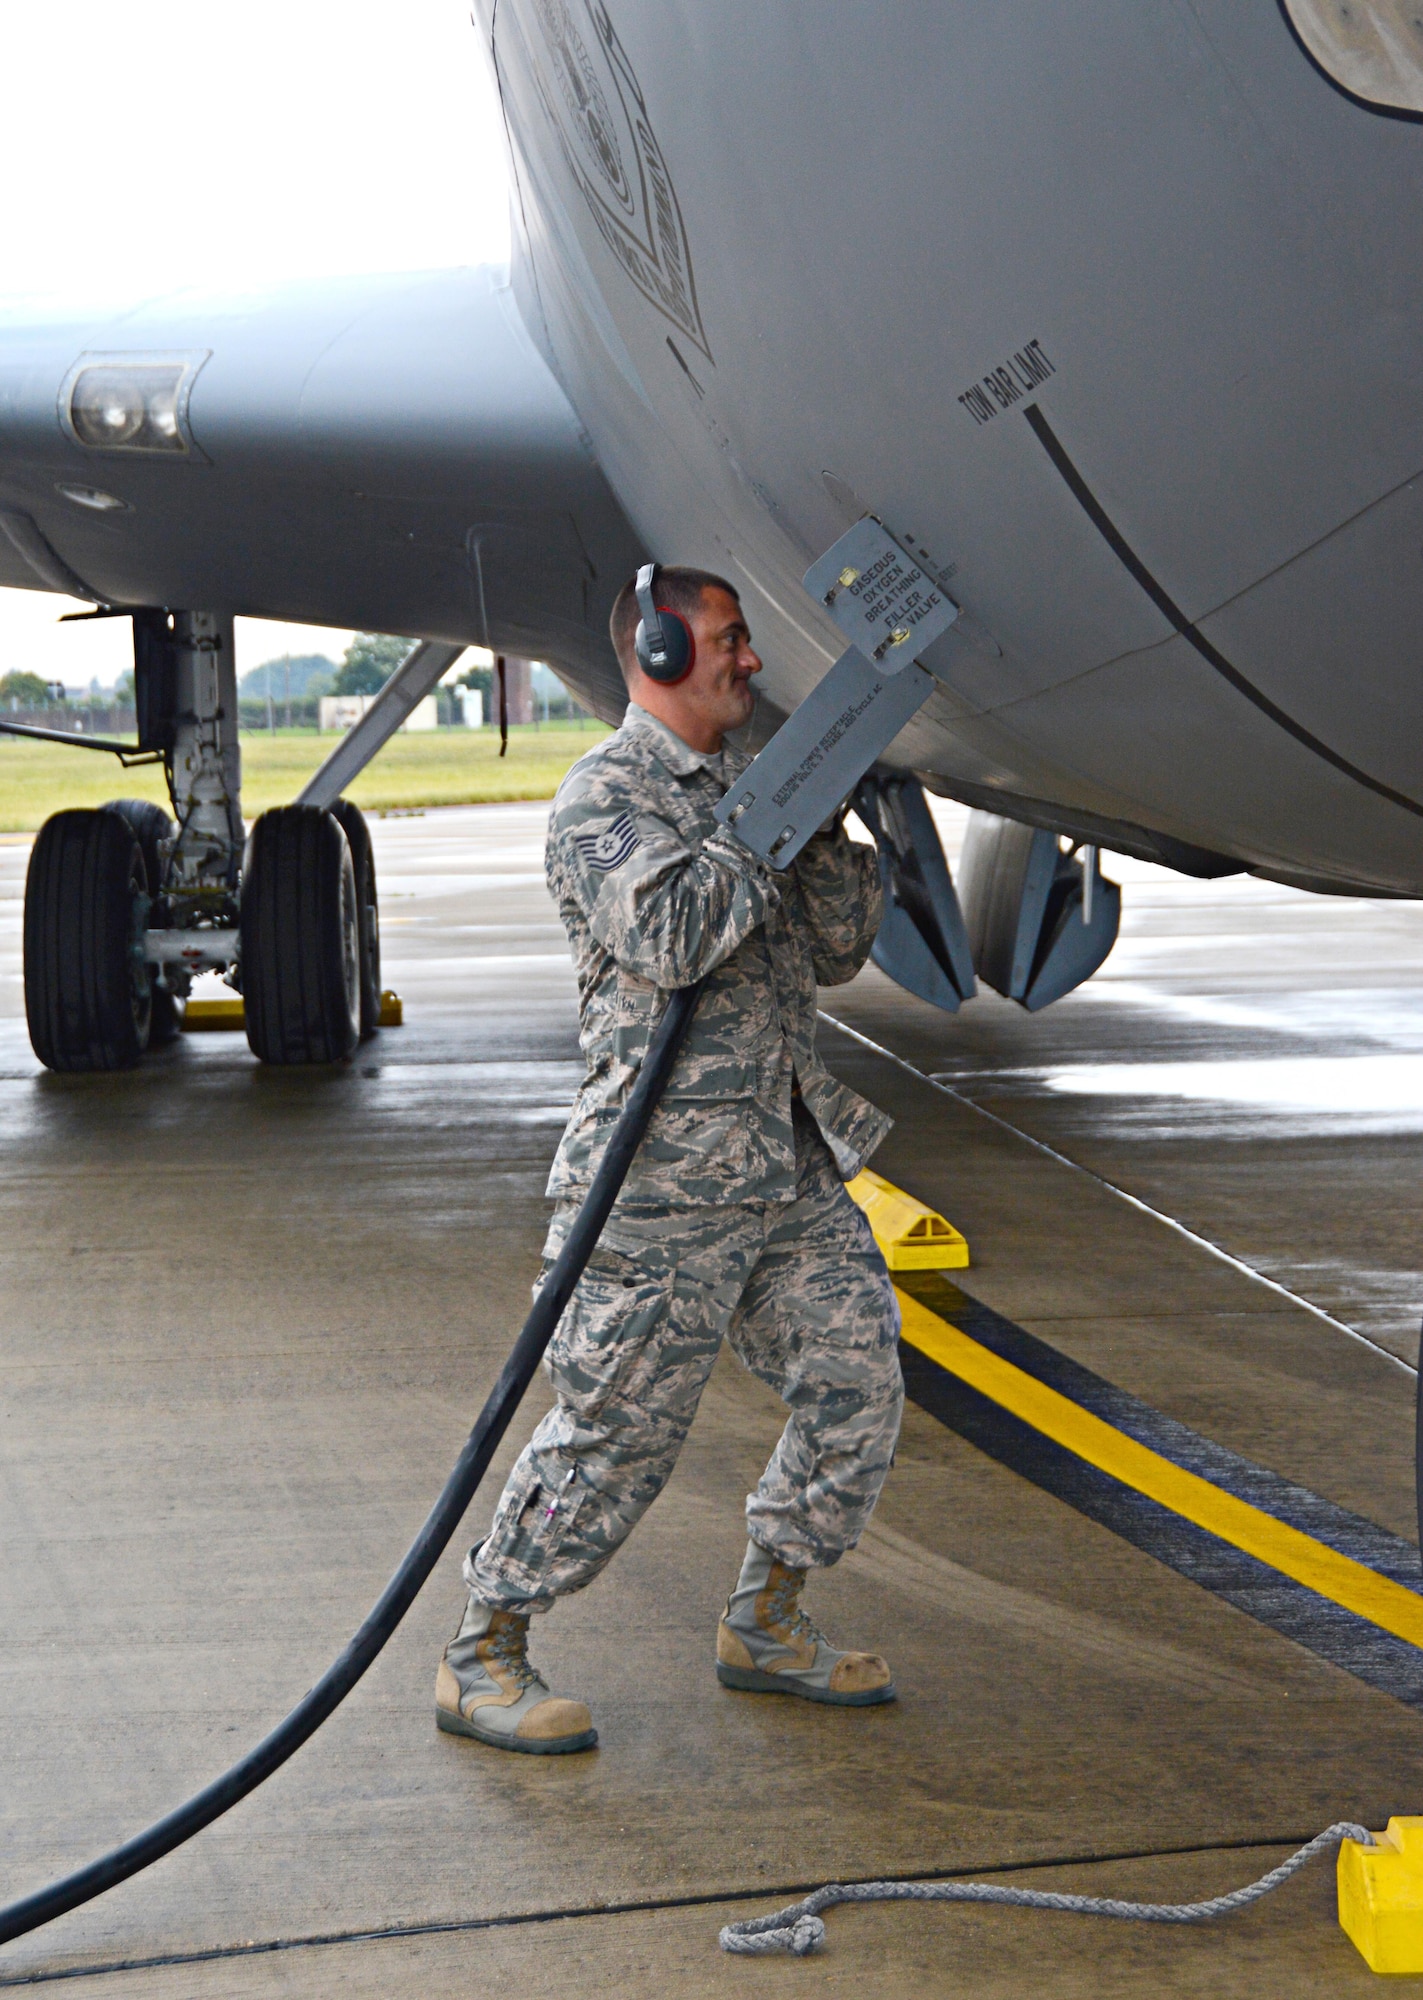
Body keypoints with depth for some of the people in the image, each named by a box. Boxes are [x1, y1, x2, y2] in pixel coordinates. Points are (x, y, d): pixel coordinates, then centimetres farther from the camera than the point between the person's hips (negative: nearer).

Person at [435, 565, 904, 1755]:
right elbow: (668, 938, -25)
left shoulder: (746, 784, 17)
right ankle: (483, 1657, 10)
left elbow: (836, 953, 17)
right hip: (666, 1170, -8)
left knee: (857, 1381, 5)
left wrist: (825, 832, 2)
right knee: (615, 1432, -4)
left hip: (793, 1164, 8)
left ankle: (765, 1624, 21)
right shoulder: (606, 797, -8)